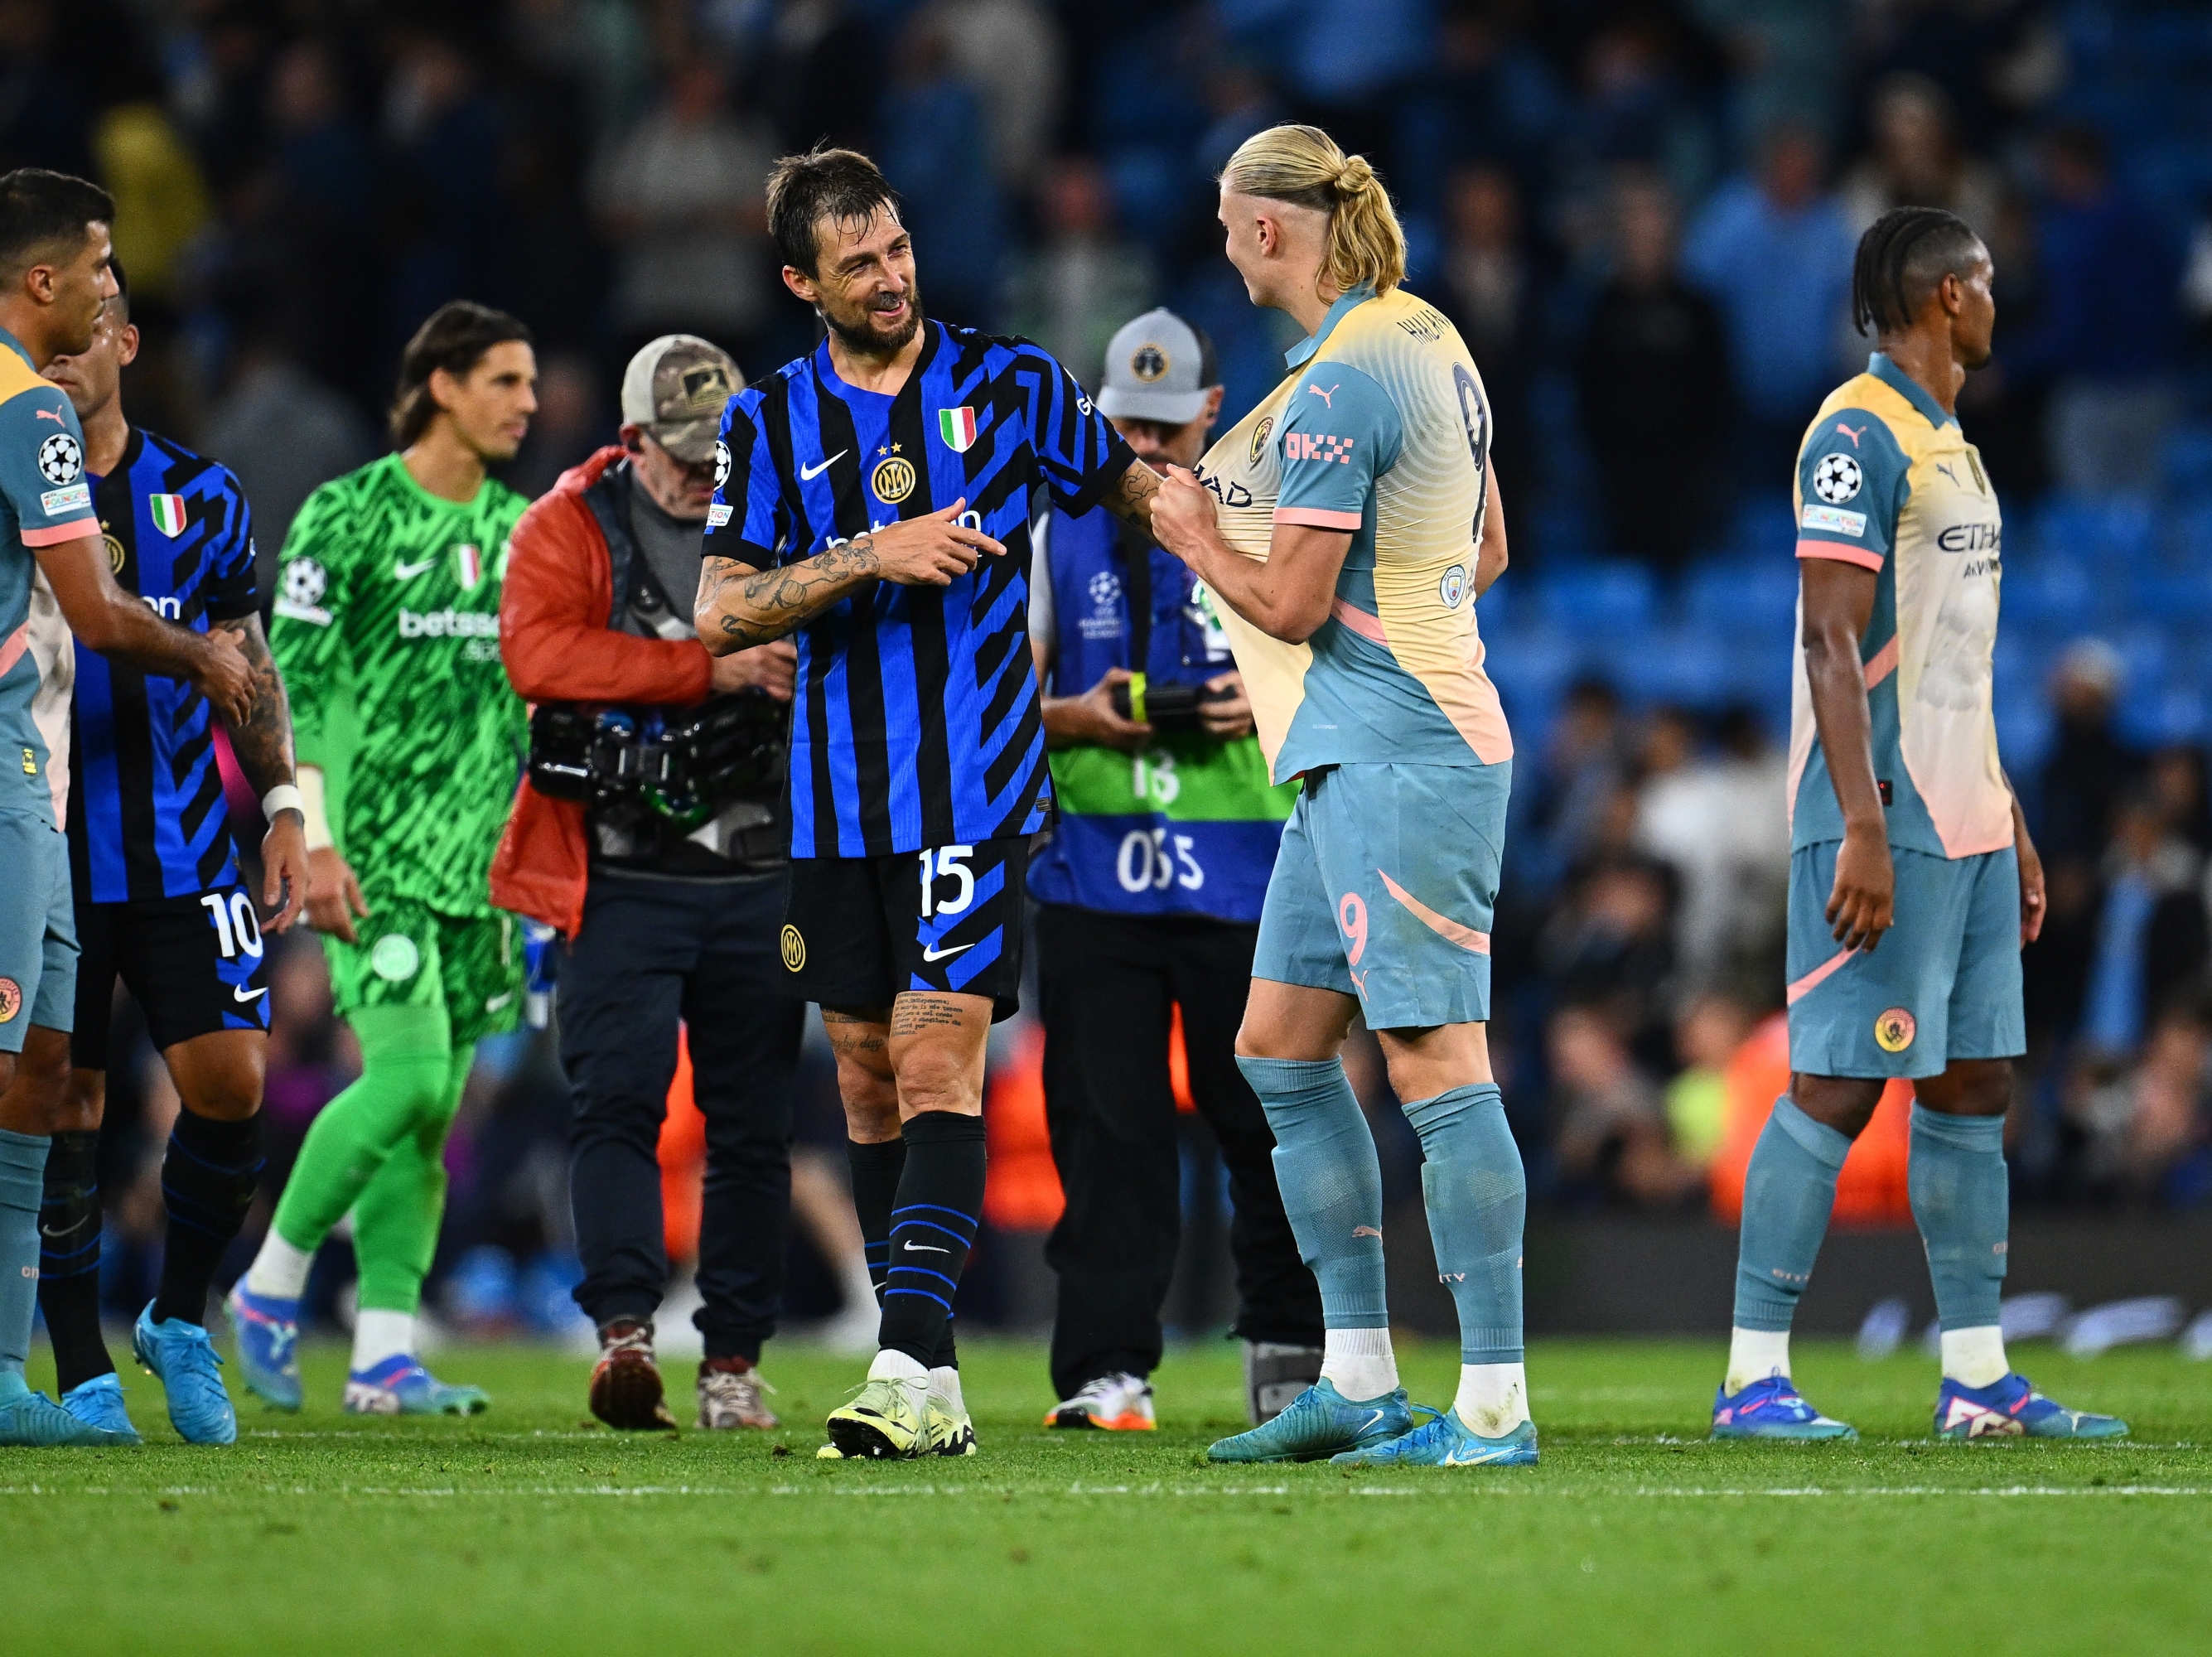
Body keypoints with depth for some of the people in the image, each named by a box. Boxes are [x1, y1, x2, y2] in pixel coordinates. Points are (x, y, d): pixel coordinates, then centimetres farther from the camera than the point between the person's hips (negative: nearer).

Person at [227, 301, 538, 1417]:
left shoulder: (521, 530, 13)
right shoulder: (349, 514, -5)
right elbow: (290, 686, -8)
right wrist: (314, 841, -15)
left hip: (475, 863, 6)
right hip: (375, 856, -6)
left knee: (430, 1112, 2)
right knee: (408, 1073, -17)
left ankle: (385, 1355, 3)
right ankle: (271, 1285, 0)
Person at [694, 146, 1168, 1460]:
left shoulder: (1011, 387, 2)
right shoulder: (769, 425, 6)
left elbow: (1137, 488, 15)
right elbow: (720, 614, -2)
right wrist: (870, 557, -13)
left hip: (976, 792, -3)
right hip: (836, 798, 3)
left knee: (937, 1059, -15)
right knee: (869, 1074, 6)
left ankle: (914, 1368, -23)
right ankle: (931, 1390, 13)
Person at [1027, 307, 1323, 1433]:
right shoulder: (1063, 530, 10)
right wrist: (1074, 717, -9)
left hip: (1242, 871, -1)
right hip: (1094, 867, 1)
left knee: (1265, 1117, 1)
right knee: (1106, 1127, -3)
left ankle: (1286, 1346, 15)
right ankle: (1107, 1369, -3)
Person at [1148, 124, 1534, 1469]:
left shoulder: (1339, 387, -17)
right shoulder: (1432, 341, 13)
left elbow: (1290, 604, -15)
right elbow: (1487, 554, 21)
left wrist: (1197, 539, 2)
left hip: (1397, 757, -11)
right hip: (1355, 762, 11)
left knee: (1436, 1061, -10)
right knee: (1282, 1049, 13)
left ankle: (1496, 1404, -11)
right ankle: (1361, 1381, 15)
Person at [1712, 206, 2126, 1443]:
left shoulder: (1952, 448, 19)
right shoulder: (1858, 436, -11)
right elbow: (1833, 643, -17)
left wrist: (2013, 830, 22)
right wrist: (1864, 829, -23)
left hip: (1968, 823, 10)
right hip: (1887, 825, -10)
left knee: (1977, 1085, 8)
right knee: (1838, 1086, -9)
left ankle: (1979, 1377, 11)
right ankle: (1754, 1376, -7)